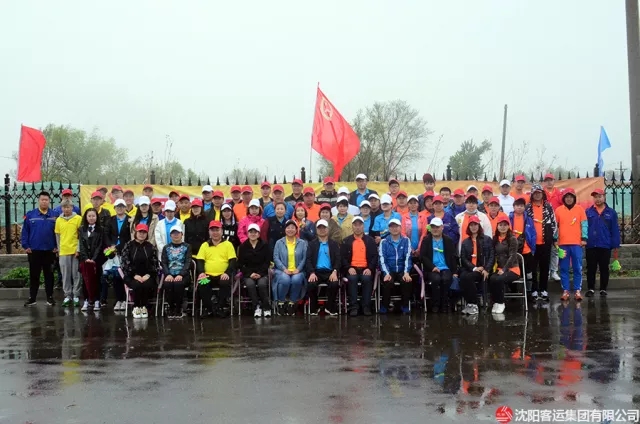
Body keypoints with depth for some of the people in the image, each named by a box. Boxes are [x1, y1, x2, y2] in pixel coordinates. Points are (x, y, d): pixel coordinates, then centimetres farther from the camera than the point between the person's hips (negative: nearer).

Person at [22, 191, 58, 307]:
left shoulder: (55, 215, 0)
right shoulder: (30, 215, -1)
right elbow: (25, 232, -1)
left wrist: (57, 246, -4)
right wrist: (25, 246, -6)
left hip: (49, 251, 0)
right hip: (34, 250, 0)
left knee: (49, 275, 8)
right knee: (34, 275, 8)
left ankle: (50, 297, 16)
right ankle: (32, 298, 15)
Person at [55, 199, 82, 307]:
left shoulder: (78, 219, -2)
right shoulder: (59, 220, 9)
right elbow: (57, 235, 15)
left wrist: (79, 249, -7)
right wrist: (59, 249, 11)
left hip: (76, 251, -3)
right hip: (63, 252, 3)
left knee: (76, 274, 1)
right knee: (65, 275, 6)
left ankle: (76, 296, 8)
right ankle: (67, 296, 14)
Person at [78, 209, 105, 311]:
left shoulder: (100, 230, 2)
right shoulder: (82, 229, 10)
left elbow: (100, 246, -3)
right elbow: (81, 245, 4)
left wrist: (93, 259, -13)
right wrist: (86, 258, -8)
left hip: (96, 259, -2)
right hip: (84, 259, 2)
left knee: (96, 280, -1)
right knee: (86, 280, -1)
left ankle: (96, 301, 2)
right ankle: (89, 300, 3)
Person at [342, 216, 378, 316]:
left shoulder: (370, 240, 11)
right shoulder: (346, 241, 11)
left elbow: (375, 256, 5)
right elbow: (343, 257, 5)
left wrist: (370, 269, -11)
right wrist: (349, 268, -12)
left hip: (366, 269, 0)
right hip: (352, 269, 0)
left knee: (367, 279, -32)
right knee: (352, 278, -33)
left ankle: (366, 306, -22)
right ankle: (353, 306, -28)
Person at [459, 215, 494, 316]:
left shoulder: (487, 239, 13)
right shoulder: (465, 242, 19)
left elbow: (491, 256, 3)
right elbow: (463, 259, 7)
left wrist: (486, 269, -13)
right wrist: (474, 268, -11)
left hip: (482, 270, -2)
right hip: (468, 269, 2)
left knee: (467, 277, -32)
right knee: (463, 277, -33)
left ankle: (472, 304, -22)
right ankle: (469, 303, -24)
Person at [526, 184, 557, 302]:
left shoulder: (548, 207, 5)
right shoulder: (527, 208, 2)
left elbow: (554, 223, 6)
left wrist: (554, 239, 2)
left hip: (546, 242, 1)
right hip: (532, 242, -1)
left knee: (545, 267, 7)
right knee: (533, 267, 3)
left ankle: (543, 290, 15)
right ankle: (534, 290, 8)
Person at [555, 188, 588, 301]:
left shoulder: (580, 209, 4)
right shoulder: (558, 210, 6)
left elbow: (584, 224, 2)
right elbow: (555, 226, 9)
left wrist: (584, 238, -6)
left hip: (577, 243, -1)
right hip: (563, 243, 1)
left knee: (577, 268, 0)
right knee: (564, 269, 3)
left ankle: (577, 291, 3)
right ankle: (565, 291, 8)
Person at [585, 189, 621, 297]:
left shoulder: (611, 213, 3)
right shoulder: (588, 212, 3)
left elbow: (615, 230, 2)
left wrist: (616, 245, -1)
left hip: (605, 246, 0)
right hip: (591, 246, 0)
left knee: (604, 268, 7)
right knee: (591, 268, 6)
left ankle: (603, 289, 16)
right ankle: (591, 289, 13)